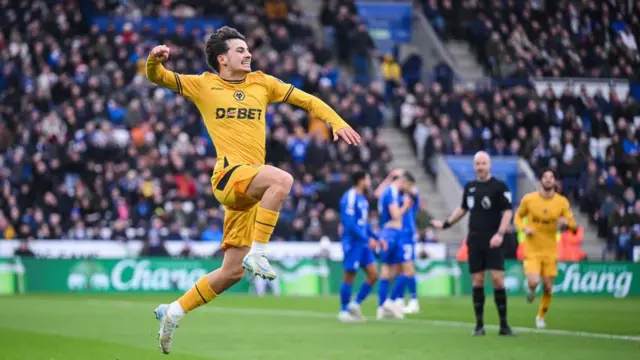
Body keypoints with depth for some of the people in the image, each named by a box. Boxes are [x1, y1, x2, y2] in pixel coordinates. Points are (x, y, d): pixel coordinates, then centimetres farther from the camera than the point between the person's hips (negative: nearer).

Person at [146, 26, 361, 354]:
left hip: (250, 187, 5)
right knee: (282, 178, -35)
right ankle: (257, 253, -28)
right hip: (229, 174, -5)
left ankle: (173, 311, 19)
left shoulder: (261, 83, 17)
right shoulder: (203, 85, 8)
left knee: (232, 271, 5)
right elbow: (157, 77, 8)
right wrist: (155, 59, -15)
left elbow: (306, 100, 20)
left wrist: (337, 122, 6)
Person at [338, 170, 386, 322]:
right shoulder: (350, 198, -14)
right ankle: (344, 311, 7)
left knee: (373, 274, 3)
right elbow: (350, 223, -21)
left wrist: (377, 239, 16)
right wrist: (368, 239, -22)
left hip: (363, 243, 9)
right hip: (353, 242, -9)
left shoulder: (362, 199, 15)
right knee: (349, 276, -2)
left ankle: (355, 304, 13)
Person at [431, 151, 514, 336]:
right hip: (474, 241, 4)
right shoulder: (470, 187, 12)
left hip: (492, 242, -4)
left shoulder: (499, 186, -3)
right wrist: (445, 224, 26)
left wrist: (500, 234, -18)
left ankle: (504, 324, -3)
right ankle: (479, 325, 8)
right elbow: (463, 209, 27)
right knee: (477, 282, 3)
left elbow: (507, 212, -7)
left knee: (498, 279, -11)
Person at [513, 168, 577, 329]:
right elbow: (518, 217, 10)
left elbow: (574, 226, 1)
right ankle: (531, 290, 18)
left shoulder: (562, 202, -2)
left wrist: (566, 222, -22)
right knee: (534, 282, -22)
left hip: (550, 251, 2)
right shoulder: (528, 199, -5)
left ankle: (541, 316, 29)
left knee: (548, 288, 3)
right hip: (532, 250, -2)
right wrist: (524, 228, -10)